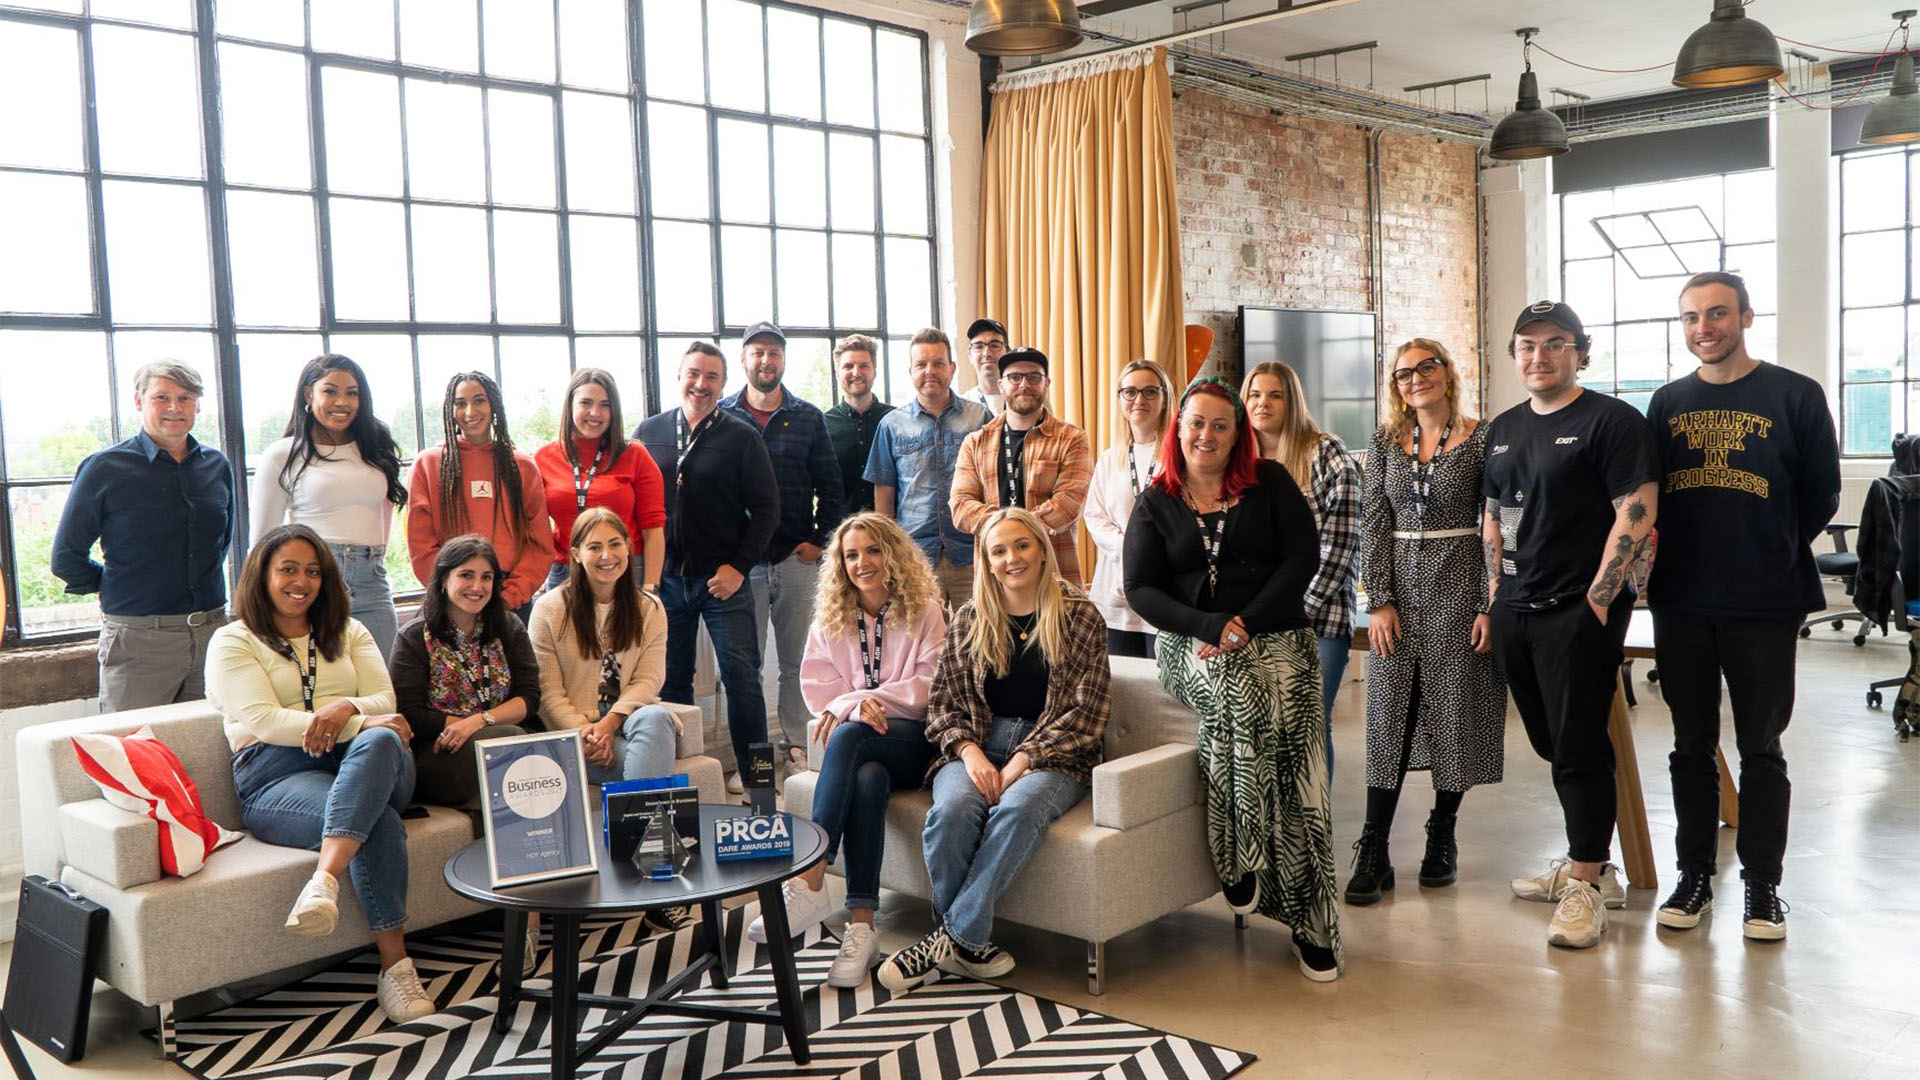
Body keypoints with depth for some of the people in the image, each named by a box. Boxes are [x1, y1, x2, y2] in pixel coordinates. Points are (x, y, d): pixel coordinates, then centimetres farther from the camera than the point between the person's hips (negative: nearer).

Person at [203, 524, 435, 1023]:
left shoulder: (349, 633, 26)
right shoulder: (232, 642, 12)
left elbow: (384, 701, 12)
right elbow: (263, 720, -5)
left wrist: (347, 709, -15)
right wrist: (362, 723, -17)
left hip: (372, 764, 3)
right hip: (279, 776, -3)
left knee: (378, 743, -38)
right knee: (381, 824, -36)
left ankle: (323, 883, -54)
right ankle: (395, 966, -39)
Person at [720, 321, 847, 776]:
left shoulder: (808, 418, 9)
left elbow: (830, 486, 10)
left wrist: (820, 541, 1)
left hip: (798, 557, 1)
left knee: (797, 659, 6)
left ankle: (796, 745, 14)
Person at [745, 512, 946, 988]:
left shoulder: (924, 612, 6)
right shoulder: (829, 617, 16)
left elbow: (931, 685, -4)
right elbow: (817, 686, 6)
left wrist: (869, 699, -15)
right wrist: (855, 705, -15)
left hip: (913, 740, -2)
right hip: (859, 748, 2)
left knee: (847, 736, -36)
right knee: (868, 780, -36)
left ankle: (808, 882, -41)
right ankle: (860, 927, -40)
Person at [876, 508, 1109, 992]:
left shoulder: (1081, 618, 4)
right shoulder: (968, 620, 13)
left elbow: (1086, 712, -2)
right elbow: (942, 702, 11)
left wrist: (1022, 761, -13)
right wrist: (969, 750, -10)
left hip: (1051, 756, -2)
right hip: (975, 748, 2)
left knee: (1018, 809, -36)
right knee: (953, 811, -32)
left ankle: (953, 935, -25)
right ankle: (970, 944, -17)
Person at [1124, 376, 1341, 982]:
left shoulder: (1270, 483, 9)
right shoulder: (1156, 502, 10)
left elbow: (1303, 557, -1)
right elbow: (1142, 588, 2)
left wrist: (1247, 624, -12)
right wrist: (1210, 628, -14)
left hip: (1278, 638, 1)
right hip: (1193, 647, 0)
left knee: (1300, 776, -18)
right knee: (1240, 693, -36)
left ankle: (1313, 925, -6)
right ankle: (1242, 858, -23)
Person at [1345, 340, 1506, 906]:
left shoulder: (1481, 438, -1)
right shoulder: (1385, 443, 9)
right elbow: (1374, 524, 5)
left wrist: (1491, 603, -9)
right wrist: (1379, 600, -4)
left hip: (1460, 583, -2)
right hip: (1399, 587, 2)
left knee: (1456, 713, 4)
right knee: (1388, 717, 0)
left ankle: (1441, 839, 20)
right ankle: (1372, 854, 1)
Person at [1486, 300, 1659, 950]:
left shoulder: (1612, 421, -6)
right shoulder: (1504, 429, 15)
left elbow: (1637, 514, -13)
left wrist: (1597, 600, -16)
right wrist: (1495, 595, 12)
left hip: (1580, 611, -7)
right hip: (1515, 613, 7)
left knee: (1579, 746, -5)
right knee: (1551, 744, 13)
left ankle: (1586, 886, 5)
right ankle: (1587, 865, 27)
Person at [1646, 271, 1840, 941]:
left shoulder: (1795, 396, -1)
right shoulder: (1667, 403, 9)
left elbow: (1821, 495, 2)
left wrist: (1772, 556, 0)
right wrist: (1655, 567, 2)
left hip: (1764, 607, -3)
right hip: (1680, 606, 3)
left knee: (1761, 749, 5)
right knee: (1691, 747, 10)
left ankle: (1763, 886, 16)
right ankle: (1695, 877, 21)